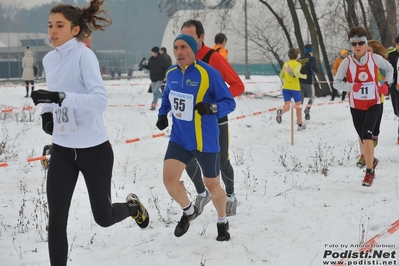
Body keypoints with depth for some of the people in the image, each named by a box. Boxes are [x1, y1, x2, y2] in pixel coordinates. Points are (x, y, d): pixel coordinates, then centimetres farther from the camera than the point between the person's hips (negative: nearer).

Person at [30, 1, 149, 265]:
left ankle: (133, 206, 46)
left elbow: (101, 100, -28)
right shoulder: (50, 59, 3)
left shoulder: (84, 55, -17)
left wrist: (59, 97, -39)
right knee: (56, 221, -3)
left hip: (94, 149, -5)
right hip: (63, 150, 5)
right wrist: (48, 112, 2)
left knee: (103, 217, 12)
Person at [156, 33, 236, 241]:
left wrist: (212, 108, -33)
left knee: (212, 186, 9)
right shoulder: (171, 74, 0)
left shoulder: (209, 73, -17)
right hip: (179, 138, 4)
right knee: (169, 179, -10)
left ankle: (222, 222, 38)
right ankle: (189, 211, 21)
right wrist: (162, 113, 7)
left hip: (205, 141, -4)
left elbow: (229, 102, -15)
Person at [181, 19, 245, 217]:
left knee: (221, 162, 4)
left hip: (216, 120, -4)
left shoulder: (214, 58, -19)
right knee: (188, 159, -4)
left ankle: (230, 197, 29)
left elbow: (238, 86, -20)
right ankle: (201, 193, 21)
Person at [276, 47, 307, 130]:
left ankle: (280, 111, -40)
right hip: (295, 88, -4)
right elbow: (297, 73, -25)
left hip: (285, 87, 4)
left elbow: (281, 76, 20)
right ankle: (300, 124, 21)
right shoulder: (297, 64, -6)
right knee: (298, 106, 12)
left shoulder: (285, 64, 12)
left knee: (287, 106, -4)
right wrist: (304, 76, -8)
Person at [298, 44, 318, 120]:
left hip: (300, 82, 4)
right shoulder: (312, 58, -3)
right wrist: (316, 71, -1)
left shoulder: (300, 59, 11)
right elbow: (313, 66, -21)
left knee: (300, 98, 8)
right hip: (309, 81, -4)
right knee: (311, 97, 14)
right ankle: (307, 109, -14)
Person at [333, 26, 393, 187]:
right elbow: (336, 83, -5)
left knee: (367, 135, -19)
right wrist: (351, 86, -23)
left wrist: (386, 84, -4)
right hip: (356, 106, 2)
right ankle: (371, 160, 42)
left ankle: (369, 171, -11)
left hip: (374, 104, -2)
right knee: (363, 138, 12)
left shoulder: (374, 58, -9)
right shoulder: (347, 62, -10)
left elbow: (389, 68, 11)